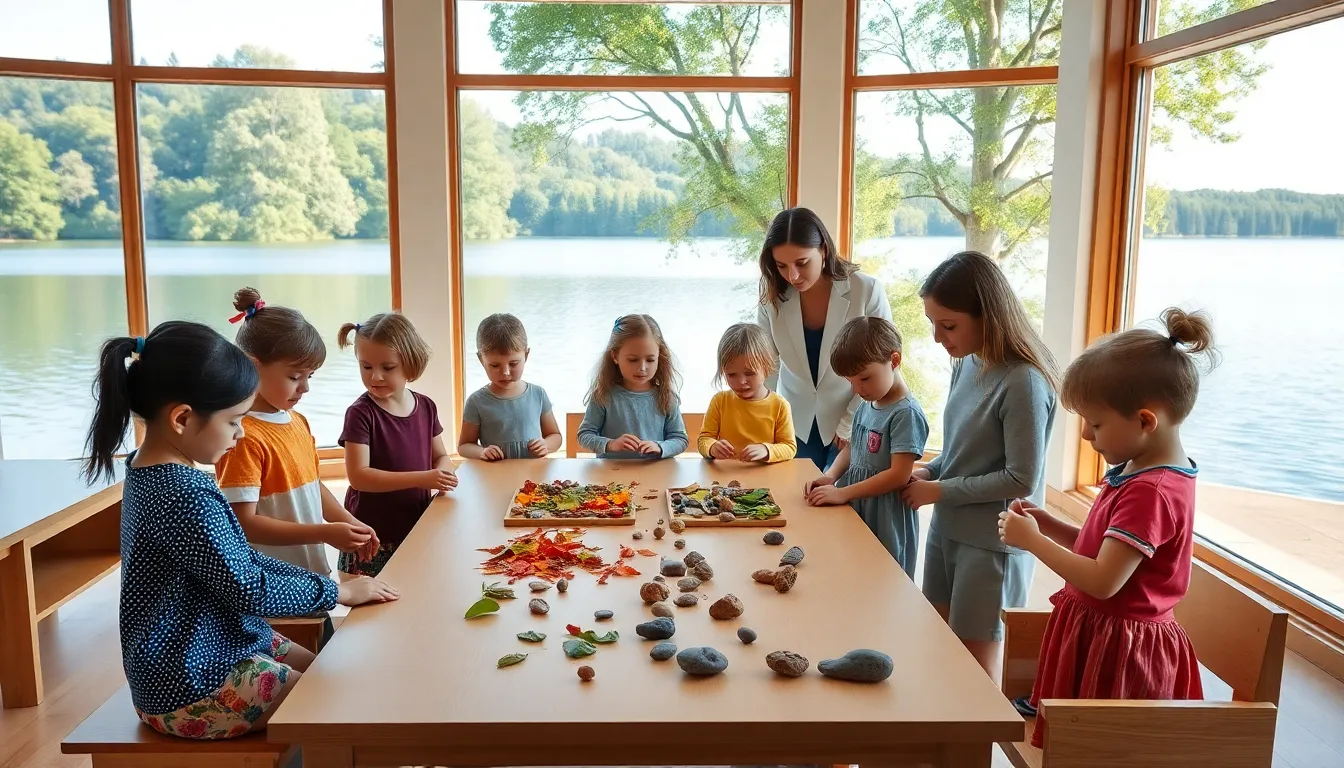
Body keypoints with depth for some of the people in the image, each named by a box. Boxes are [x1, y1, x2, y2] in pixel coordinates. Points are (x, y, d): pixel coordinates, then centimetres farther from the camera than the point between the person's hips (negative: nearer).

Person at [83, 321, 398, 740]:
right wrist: (337, 591, -11)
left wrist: (319, 582, 3)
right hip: (192, 689, -10)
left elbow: (240, 559, 9)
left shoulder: (151, 469, 3)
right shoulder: (184, 493, -29)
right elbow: (250, 589, -24)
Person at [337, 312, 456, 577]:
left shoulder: (426, 407, 2)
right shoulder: (361, 413, -12)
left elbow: (441, 456, 13)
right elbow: (358, 476, -19)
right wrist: (422, 478, -25)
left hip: (418, 529, 4)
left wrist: (443, 474, -11)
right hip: (373, 538, -4)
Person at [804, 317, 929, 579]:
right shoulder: (866, 406, 8)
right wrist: (830, 476, -1)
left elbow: (899, 475, -21)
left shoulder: (906, 413, -17)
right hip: (854, 513, 8)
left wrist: (843, 493, -20)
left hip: (886, 523, -8)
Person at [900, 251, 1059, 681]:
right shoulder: (967, 364, 2)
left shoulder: (1023, 382, -21)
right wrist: (928, 472, -3)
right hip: (947, 529, 8)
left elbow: (1022, 480, -19)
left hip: (993, 545, -7)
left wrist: (939, 492, -14)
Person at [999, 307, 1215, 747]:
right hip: (1097, 633, 9)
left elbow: (1103, 581, -28)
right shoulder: (1138, 472, 6)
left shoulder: (1150, 492, -26)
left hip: (1116, 649, -9)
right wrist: (1046, 523, 1)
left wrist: (1032, 540, -19)